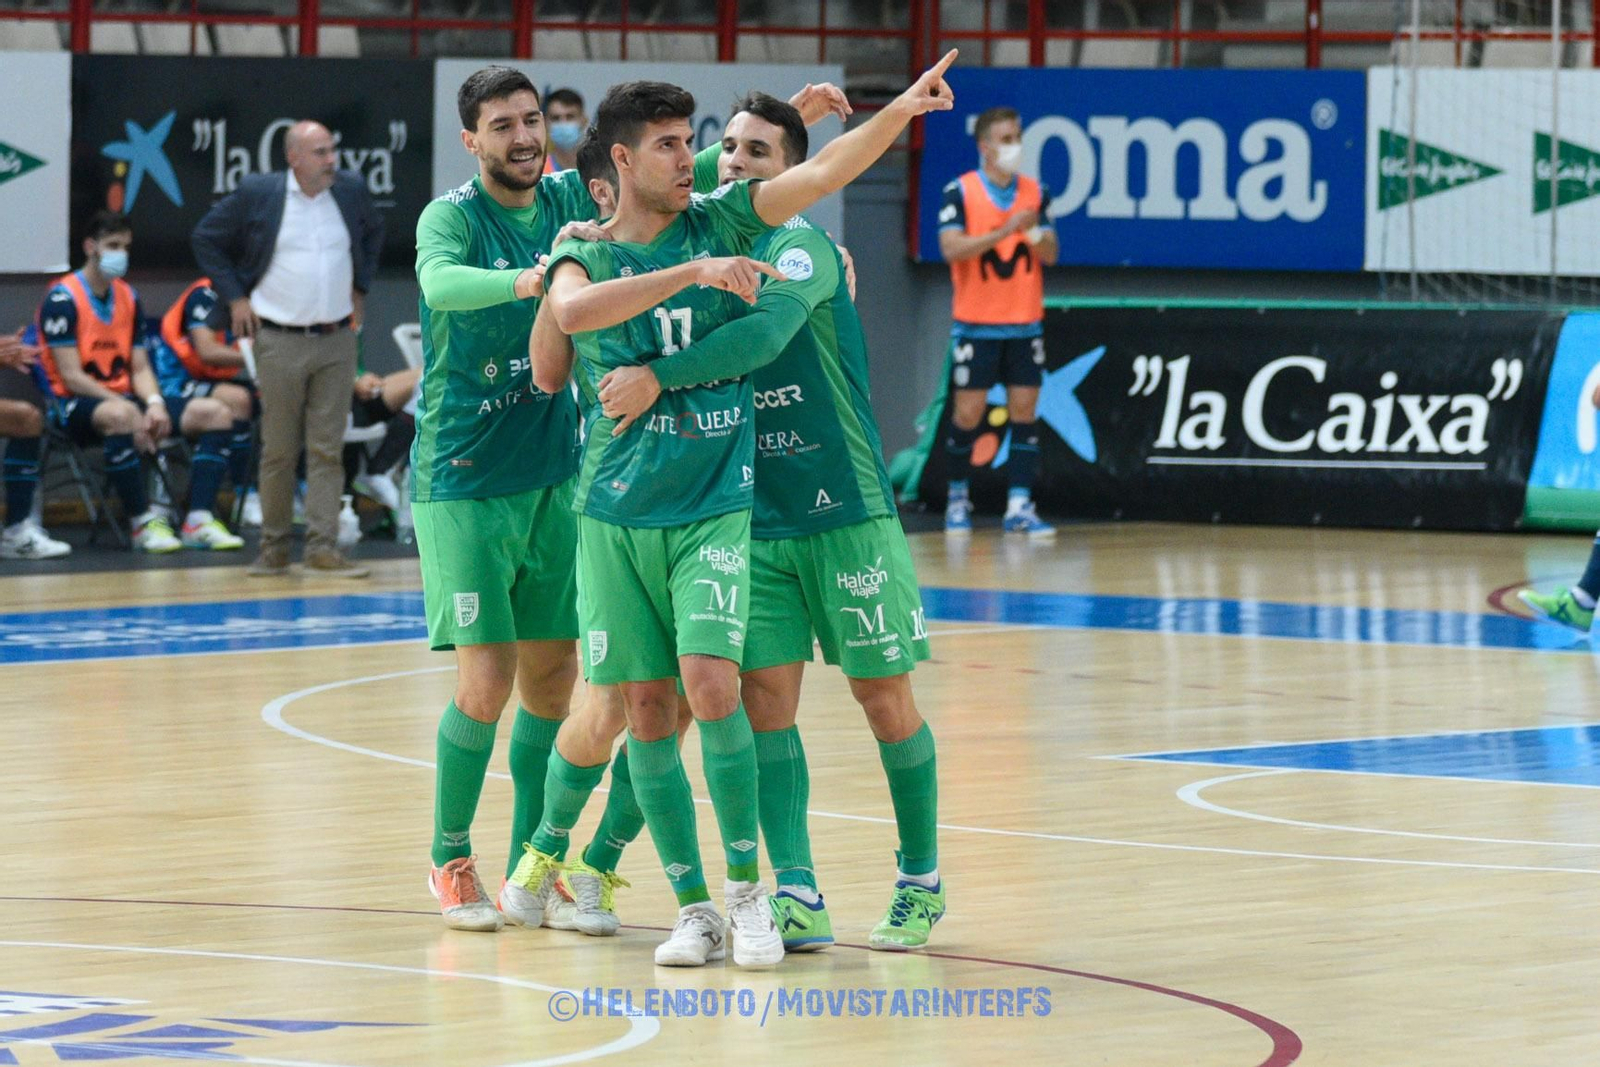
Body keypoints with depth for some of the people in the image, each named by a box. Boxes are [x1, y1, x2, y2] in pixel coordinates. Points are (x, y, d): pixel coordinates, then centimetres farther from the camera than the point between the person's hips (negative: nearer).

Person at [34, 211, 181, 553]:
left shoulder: (128, 297, 12)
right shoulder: (62, 299, -9)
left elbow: (139, 368, 11)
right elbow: (71, 376, -14)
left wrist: (154, 403, -11)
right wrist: (126, 406, -22)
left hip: (117, 398, 7)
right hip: (72, 404, -7)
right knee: (120, 416, -39)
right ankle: (143, 524, -34)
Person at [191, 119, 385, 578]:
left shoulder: (350, 190, 4)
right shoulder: (257, 194, -6)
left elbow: (373, 232, 26)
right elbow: (206, 239, 6)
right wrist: (235, 297, 1)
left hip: (336, 338, 3)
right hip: (280, 341, -3)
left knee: (328, 450, -1)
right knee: (278, 451, 2)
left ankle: (323, 548, -1)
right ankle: (273, 549, 12)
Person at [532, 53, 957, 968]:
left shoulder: (716, 223, 4)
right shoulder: (584, 258, 4)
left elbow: (822, 173, -5)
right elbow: (572, 311, -18)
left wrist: (901, 111, -20)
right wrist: (696, 271, -24)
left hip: (715, 506, -1)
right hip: (617, 513, 1)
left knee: (711, 680, -17)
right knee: (647, 706, 2)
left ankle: (748, 889, -6)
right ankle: (695, 909, 12)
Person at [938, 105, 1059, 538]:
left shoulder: (1034, 192, 6)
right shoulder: (960, 191, -6)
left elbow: (1050, 255, 5)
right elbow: (951, 247, -17)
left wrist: (1038, 234, -17)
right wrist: (1006, 230, -25)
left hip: (1025, 323, 3)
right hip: (976, 323, -3)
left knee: (1025, 411, -3)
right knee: (968, 413, 0)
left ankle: (1019, 507, -3)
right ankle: (958, 498, 18)